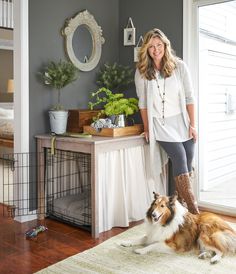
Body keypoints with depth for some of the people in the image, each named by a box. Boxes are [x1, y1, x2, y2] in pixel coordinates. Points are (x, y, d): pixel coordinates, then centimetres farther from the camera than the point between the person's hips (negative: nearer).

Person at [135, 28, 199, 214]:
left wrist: (192, 124, -2)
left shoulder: (179, 66, 0)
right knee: (180, 159, -15)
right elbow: (143, 102, 4)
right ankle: (193, 209, -11)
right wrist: (147, 128, 5)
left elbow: (189, 97, 1)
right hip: (160, 124, -2)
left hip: (182, 122, 2)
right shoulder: (142, 72, -1)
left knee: (187, 163, -1)